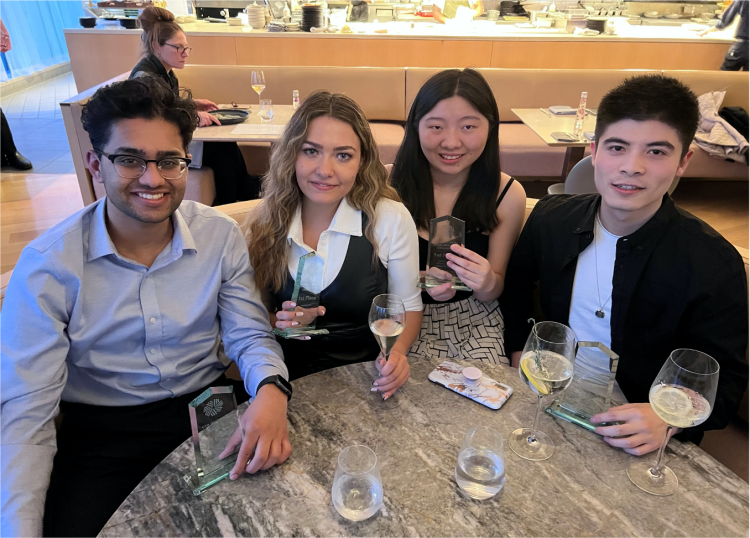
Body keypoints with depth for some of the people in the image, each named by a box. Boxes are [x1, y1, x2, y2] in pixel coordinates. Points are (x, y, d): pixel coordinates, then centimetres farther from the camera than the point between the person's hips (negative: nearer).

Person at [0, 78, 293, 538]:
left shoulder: (221, 236, -8)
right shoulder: (47, 266, -13)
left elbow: (249, 336, -4)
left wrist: (270, 389, -27)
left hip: (209, 407, 2)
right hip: (102, 431, -1)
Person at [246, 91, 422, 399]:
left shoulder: (391, 219, -10)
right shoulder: (267, 223, -3)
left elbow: (409, 305, 2)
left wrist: (397, 352, -17)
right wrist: (276, 322, -14)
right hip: (289, 381, 0)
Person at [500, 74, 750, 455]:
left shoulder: (714, 265, -15)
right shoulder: (551, 218, -5)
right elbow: (516, 283, 12)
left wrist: (667, 421, -26)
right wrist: (519, 350, 0)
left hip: (638, 438, 0)